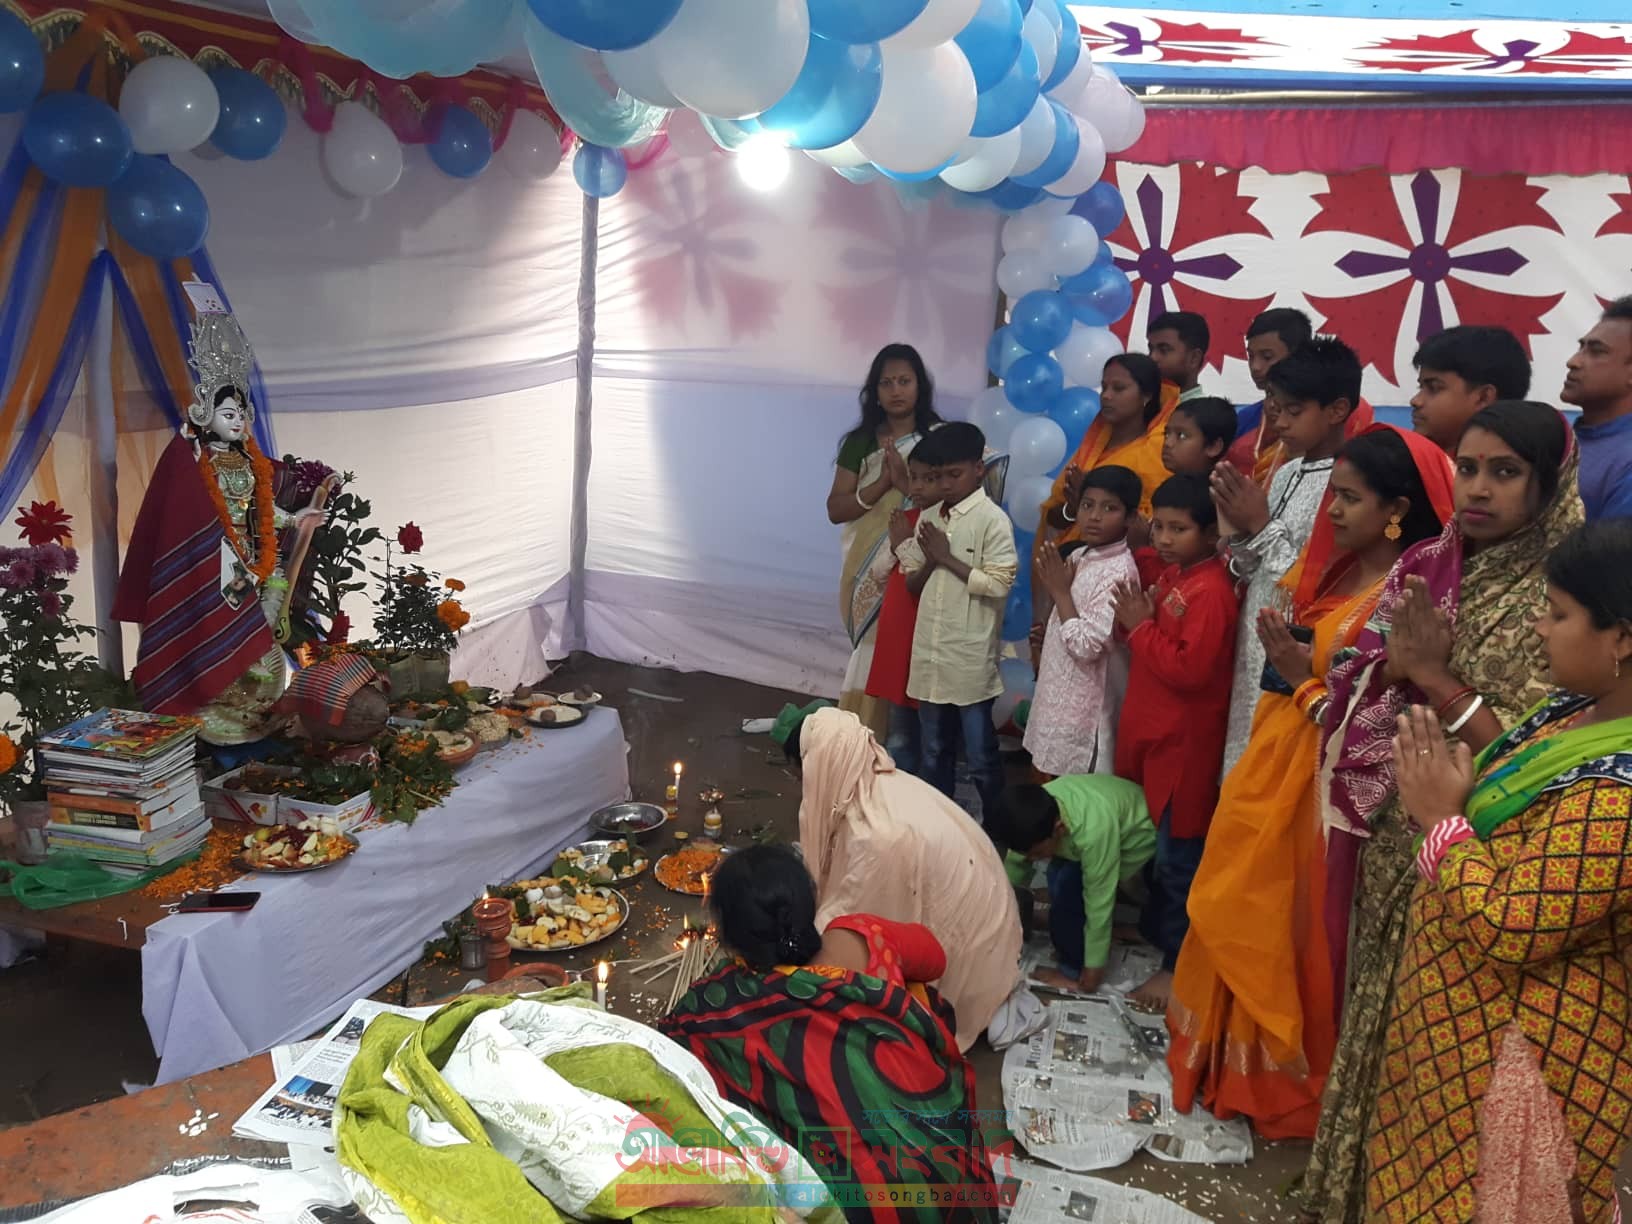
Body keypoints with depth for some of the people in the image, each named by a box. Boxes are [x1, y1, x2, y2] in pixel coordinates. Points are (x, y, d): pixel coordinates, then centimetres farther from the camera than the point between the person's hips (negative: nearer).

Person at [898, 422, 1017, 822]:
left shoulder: (993, 520, -10)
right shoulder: (929, 516, 8)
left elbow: (998, 584, -17)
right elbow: (910, 581, 12)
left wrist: (947, 558, -13)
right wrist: (928, 560, -9)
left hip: (971, 660, -6)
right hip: (930, 655, 6)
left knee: (980, 756, 5)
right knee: (933, 754, 17)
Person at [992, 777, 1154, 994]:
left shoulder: (1093, 831, -42)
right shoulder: (1036, 817, -22)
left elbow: (1099, 901, -33)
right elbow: (1014, 867, -7)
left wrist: (1094, 966, -24)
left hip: (1136, 836, -7)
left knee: (1067, 886, -22)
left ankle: (1075, 970, -8)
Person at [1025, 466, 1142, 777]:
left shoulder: (1119, 571, -20)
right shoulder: (1079, 556, 7)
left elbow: (1085, 646, -24)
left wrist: (1060, 592, -17)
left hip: (1085, 709, -9)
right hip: (1064, 700, 9)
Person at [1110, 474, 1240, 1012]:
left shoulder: (1211, 591, -21)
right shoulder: (1170, 576, 8)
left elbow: (1189, 669, -27)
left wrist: (1141, 627, -18)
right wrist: (1134, 621, -3)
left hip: (1184, 744, -9)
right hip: (1148, 732, 9)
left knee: (1178, 857, 1)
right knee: (1150, 844, 22)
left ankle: (1178, 964, 13)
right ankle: (1154, 929, 40)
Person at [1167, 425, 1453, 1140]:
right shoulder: (1334, 569, 5)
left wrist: (1304, 677, -20)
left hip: (1323, 780, -8)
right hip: (1274, 762, 8)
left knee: (1296, 931, 8)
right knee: (1241, 916, 19)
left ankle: (1292, 1088, 32)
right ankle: (1236, 1065, 40)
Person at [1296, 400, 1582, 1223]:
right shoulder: (1424, 569, 3)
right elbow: (1353, 691, 5)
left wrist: (1435, 677, -21)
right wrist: (1396, 666, -14)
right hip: (1393, 839, 6)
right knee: (1380, 1013, 20)